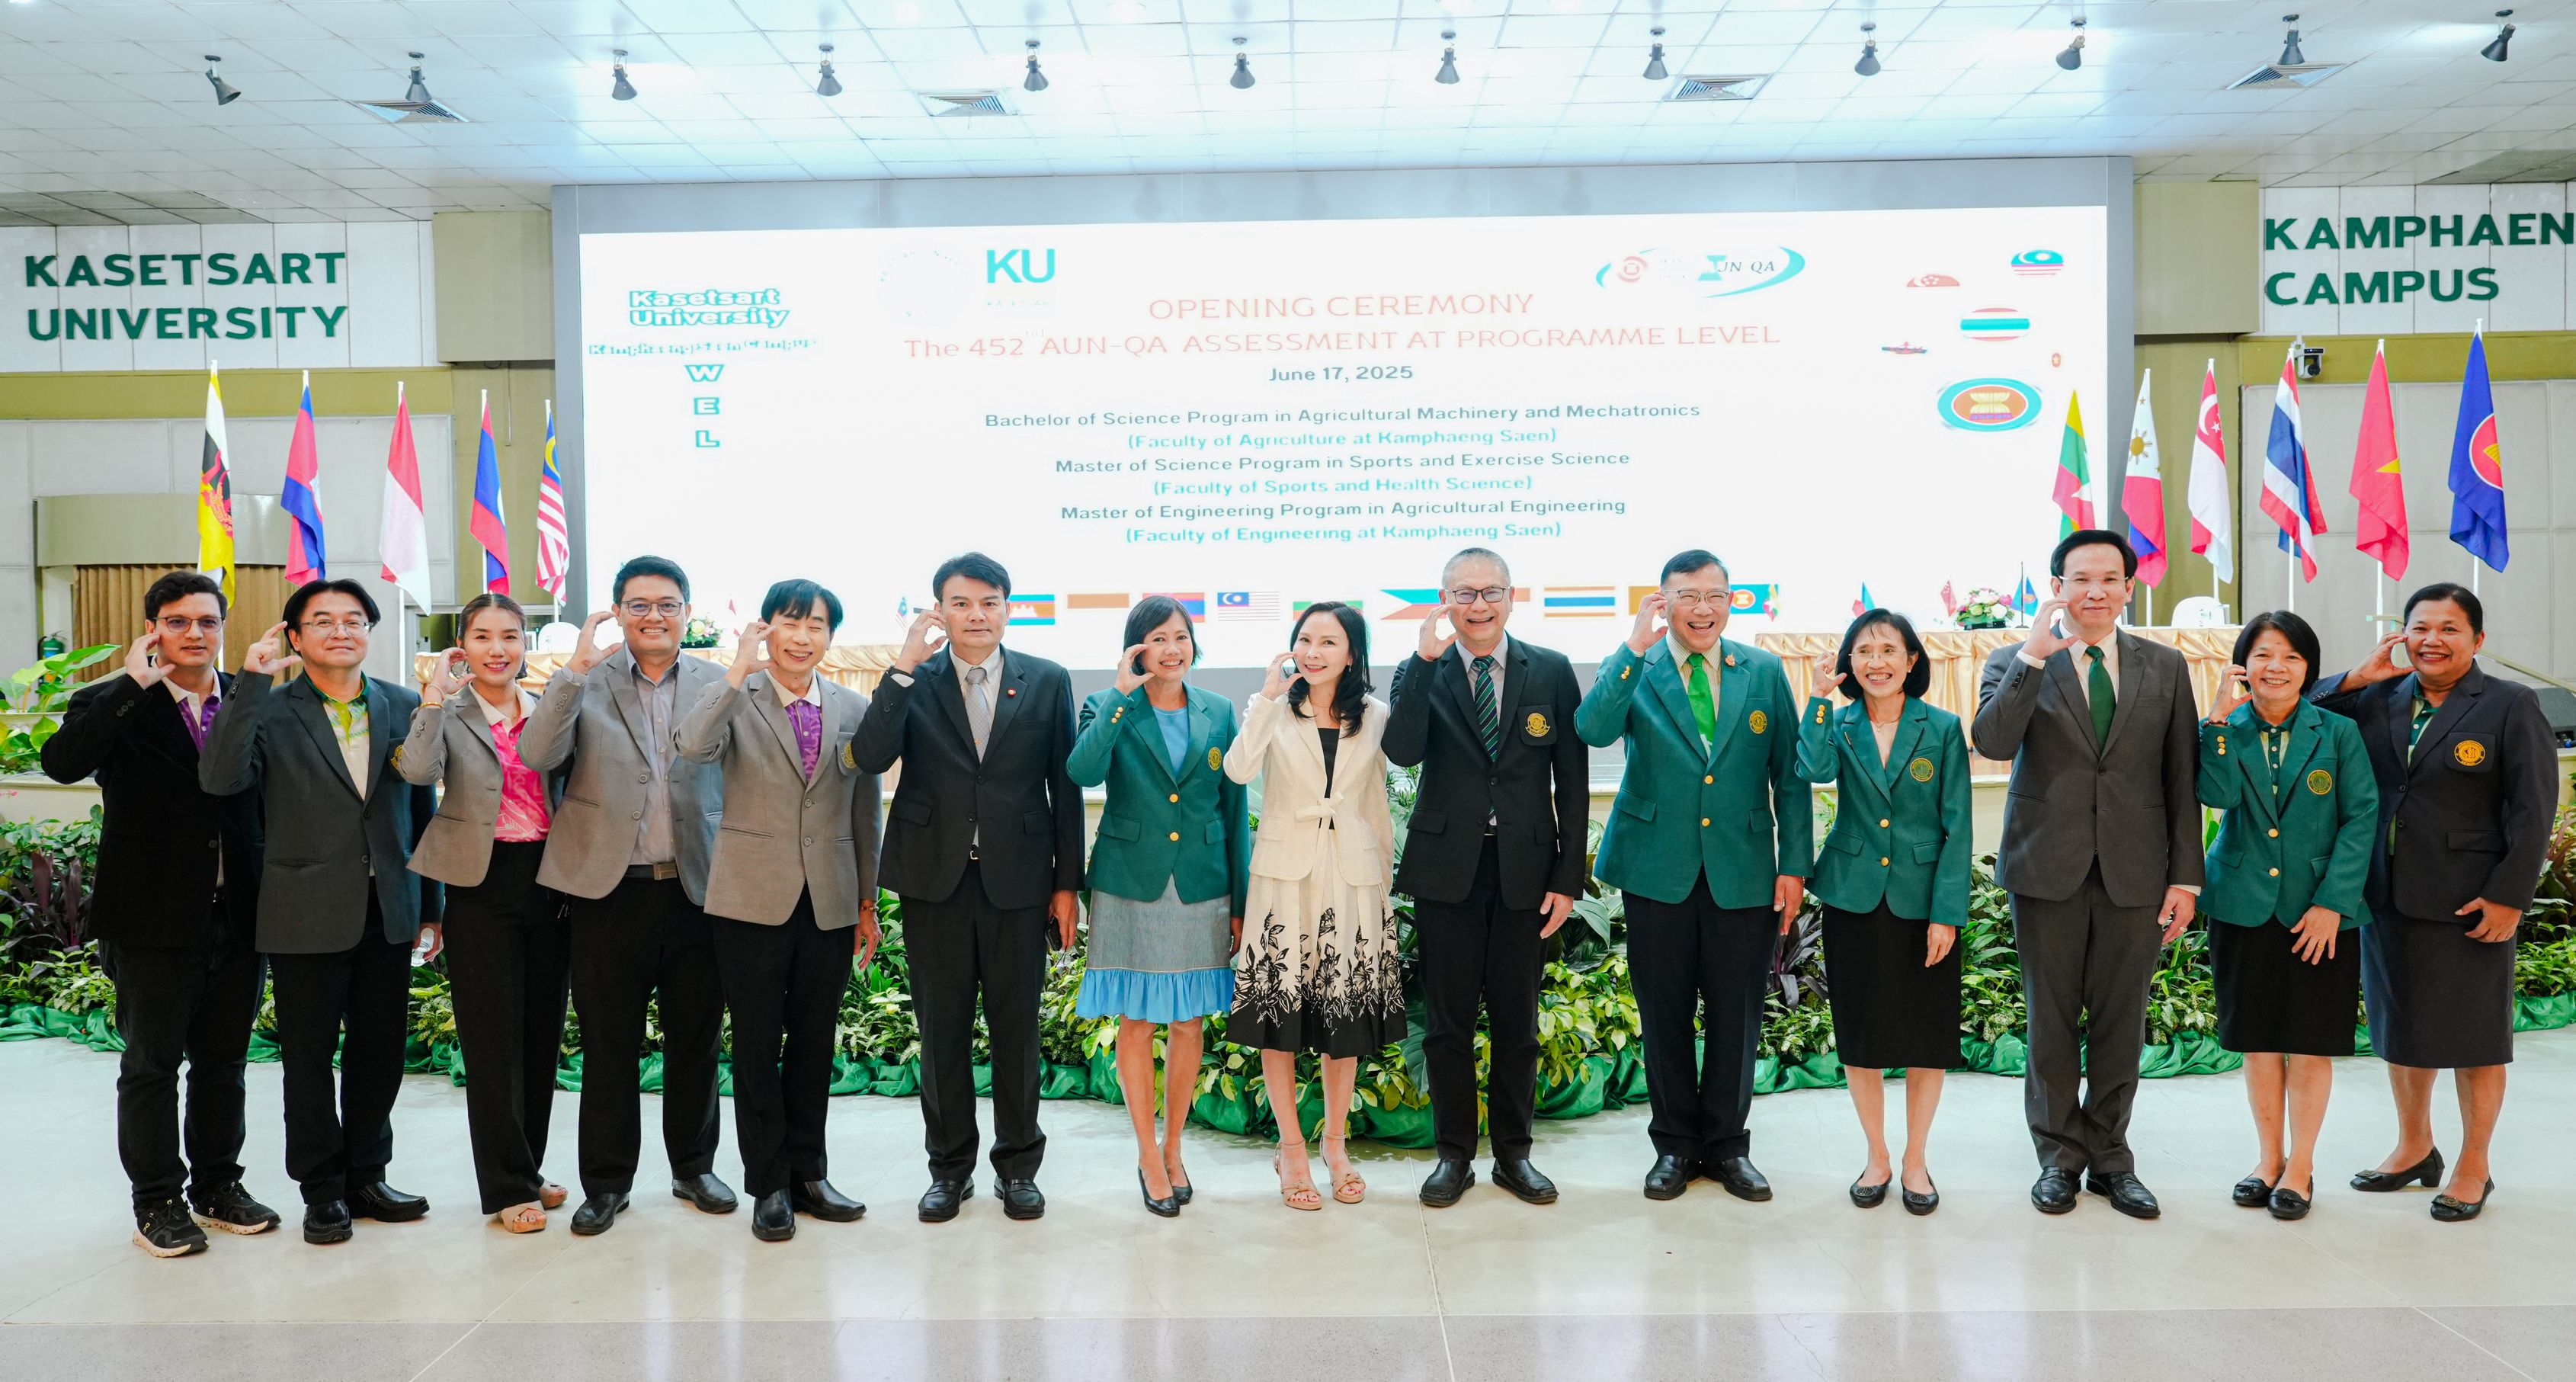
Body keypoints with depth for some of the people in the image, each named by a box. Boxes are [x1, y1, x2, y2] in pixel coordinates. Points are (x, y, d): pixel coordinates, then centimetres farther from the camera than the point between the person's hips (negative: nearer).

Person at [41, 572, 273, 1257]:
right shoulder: (112, 706, -4)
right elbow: (61, 762, -23)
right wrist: (135, 688, -23)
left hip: (237, 915, 3)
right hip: (154, 918, -3)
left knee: (223, 1060, 14)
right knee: (151, 1064, 7)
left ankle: (217, 1185, 28)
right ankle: (158, 1201, 19)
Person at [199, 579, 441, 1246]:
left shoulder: (403, 707, 6)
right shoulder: (270, 712, -2)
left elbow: (423, 810, 9)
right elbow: (220, 779, -20)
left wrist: (431, 906, 9)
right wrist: (251, 682, -21)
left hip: (387, 911, 3)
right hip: (308, 914, -3)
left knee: (381, 1050, 10)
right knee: (310, 1054, 7)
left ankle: (366, 1176, 25)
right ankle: (322, 1189, 21)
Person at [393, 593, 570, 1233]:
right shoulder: (448, 715, 0)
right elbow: (417, 771, -21)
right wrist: (436, 694, -19)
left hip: (547, 882, 4)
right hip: (482, 887, -4)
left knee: (542, 1034, 10)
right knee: (493, 1041, 0)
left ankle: (526, 1171, 25)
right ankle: (507, 1188, 9)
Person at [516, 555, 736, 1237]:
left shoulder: (718, 683, 5)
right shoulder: (585, 683, 2)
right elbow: (537, 755, -13)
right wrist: (574, 670, -19)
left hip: (698, 890, 1)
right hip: (610, 891, -1)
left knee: (695, 1038, 12)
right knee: (608, 1044, 7)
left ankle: (694, 1166, 28)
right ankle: (607, 1181, 20)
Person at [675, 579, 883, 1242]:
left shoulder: (854, 709, 7)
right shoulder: (737, 700, -2)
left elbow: (865, 811, 11)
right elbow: (692, 746, -25)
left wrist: (869, 901, 11)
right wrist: (740, 670, -25)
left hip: (830, 903, 3)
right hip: (754, 898, -3)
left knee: (815, 1042, 11)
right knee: (757, 1044, 4)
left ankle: (807, 1174, 24)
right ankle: (769, 1185, 16)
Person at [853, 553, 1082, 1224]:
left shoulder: (1047, 682, 3)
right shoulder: (914, 682, 2)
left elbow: (1065, 786, 4)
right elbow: (870, 758, -13)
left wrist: (1067, 883, 1)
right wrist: (905, 667, -18)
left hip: (1019, 880, 0)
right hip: (936, 879, 0)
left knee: (1016, 1027, 8)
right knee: (942, 1029, 9)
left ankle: (1019, 1165, 23)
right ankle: (950, 1167, 23)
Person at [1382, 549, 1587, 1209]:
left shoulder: (1551, 672, 2)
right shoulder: (1421, 674, 1)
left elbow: (1573, 779, 2)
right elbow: (1402, 751, -18)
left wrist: (1569, 876, -2)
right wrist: (1424, 661, -23)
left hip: (1524, 870, 1)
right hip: (1447, 870, 0)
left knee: (1517, 1022, 10)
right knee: (1448, 1022, 8)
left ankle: (1514, 1154, 24)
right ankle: (1454, 1155, 21)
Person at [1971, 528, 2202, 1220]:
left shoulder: (2166, 668, 7)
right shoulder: (2016, 662, 1)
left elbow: (2182, 779, 6)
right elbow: (1992, 742, -18)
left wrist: (2185, 876, 1)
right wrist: (2035, 656, -24)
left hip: (2134, 874, 2)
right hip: (2049, 870, -1)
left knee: (2121, 1023, 9)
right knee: (2052, 1022, 8)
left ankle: (2110, 1158, 24)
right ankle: (2059, 1156, 22)